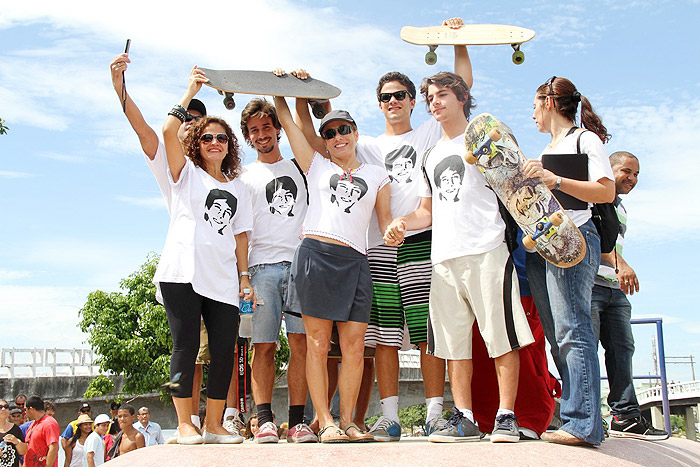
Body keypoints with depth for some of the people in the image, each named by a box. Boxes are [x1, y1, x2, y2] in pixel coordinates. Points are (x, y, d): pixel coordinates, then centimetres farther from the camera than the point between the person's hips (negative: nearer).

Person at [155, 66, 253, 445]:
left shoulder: (237, 188, 22)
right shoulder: (186, 173, 11)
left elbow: (240, 234, 19)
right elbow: (169, 131, -5)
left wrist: (244, 275, 9)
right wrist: (191, 92, 1)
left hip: (222, 278, 4)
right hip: (183, 272, -4)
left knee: (224, 349, -2)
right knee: (186, 345, -5)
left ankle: (214, 424, 8)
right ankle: (184, 424, 2)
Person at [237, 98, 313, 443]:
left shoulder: (299, 167, 20)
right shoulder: (244, 177, 16)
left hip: (300, 263, 1)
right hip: (262, 265, -1)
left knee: (300, 343, -7)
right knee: (264, 345, -5)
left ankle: (297, 421, -5)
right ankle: (264, 419, -4)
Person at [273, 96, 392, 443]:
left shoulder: (377, 176, 21)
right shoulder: (316, 165, 17)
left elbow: (386, 219, 15)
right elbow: (286, 120, 17)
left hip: (354, 262, 1)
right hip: (315, 255, -1)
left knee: (354, 347, -3)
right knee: (318, 344, -3)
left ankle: (347, 421, 7)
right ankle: (325, 423, 1)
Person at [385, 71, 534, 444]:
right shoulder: (431, 157, 25)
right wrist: (402, 223, 6)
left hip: (486, 249, -5)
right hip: (444, 258, 6)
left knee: (500, 336, -5)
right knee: (453, 341, 3)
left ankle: (506, 417, 1)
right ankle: (464, 419, 8)